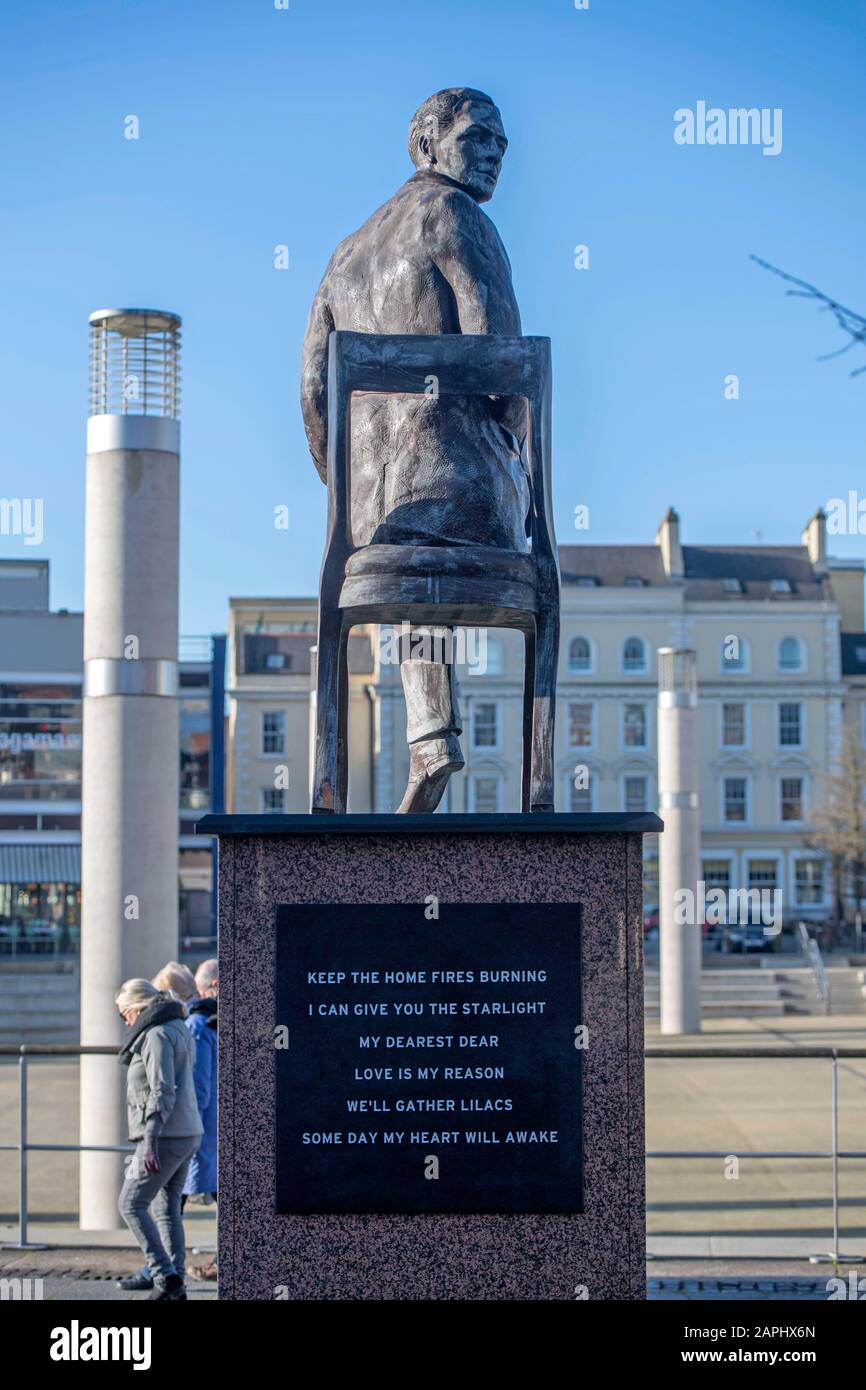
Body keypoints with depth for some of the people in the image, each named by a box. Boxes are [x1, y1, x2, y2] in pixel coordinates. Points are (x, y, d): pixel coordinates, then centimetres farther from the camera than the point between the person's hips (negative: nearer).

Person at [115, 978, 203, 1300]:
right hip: (186, 1134, 9)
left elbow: (162, 1092, -22)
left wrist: (150, 1141, -25)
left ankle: (164, 1275, -7)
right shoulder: (179, 1031, 16)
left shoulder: (157, 1035, -14)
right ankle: (176, 1285, 11)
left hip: (165, 1137, -9)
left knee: (131, 1204, -2)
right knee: (166, 1209, 12)